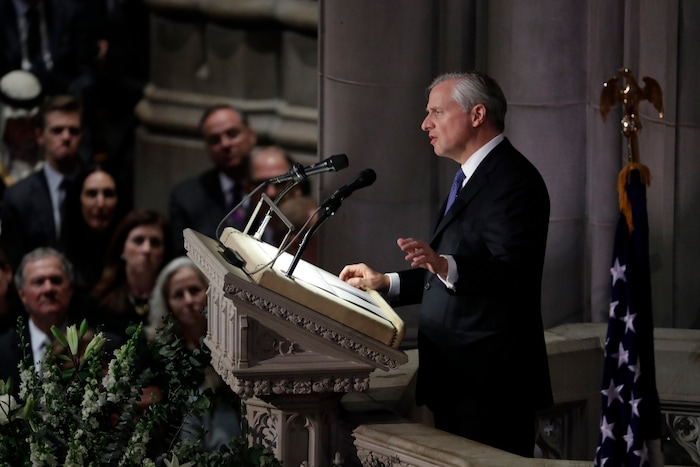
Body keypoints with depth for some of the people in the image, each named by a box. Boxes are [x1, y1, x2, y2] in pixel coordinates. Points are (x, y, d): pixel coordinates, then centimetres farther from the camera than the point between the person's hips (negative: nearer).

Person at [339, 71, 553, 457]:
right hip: (459, 381, 11)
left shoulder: (513, 179, -13)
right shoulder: (473, 178, 20)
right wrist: (386, 282, 20)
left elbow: (510, 272, -25)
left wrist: (444, 265, -40)